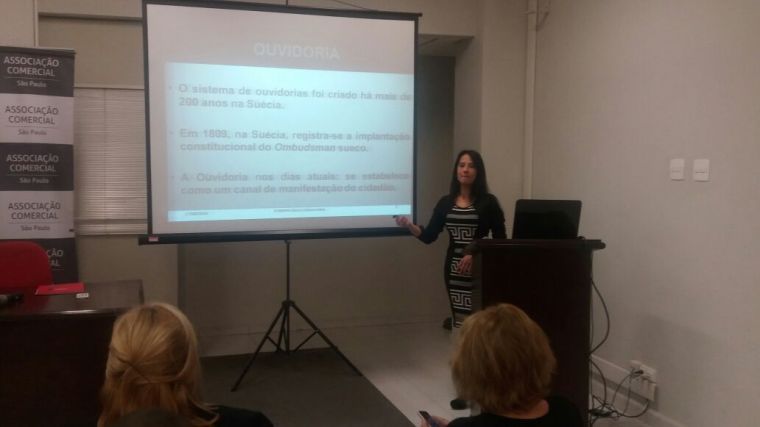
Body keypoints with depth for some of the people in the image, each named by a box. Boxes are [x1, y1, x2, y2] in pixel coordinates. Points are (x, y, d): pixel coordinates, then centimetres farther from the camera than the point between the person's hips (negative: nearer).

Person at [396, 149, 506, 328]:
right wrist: (409, 225, -12)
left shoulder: (488, 202, -1)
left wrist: (475, 255, -16)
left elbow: (500, 239, -3)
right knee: (460, 320, 4)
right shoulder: (446, 202, 9)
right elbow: (429, 236, 6)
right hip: (454, 268, 3)